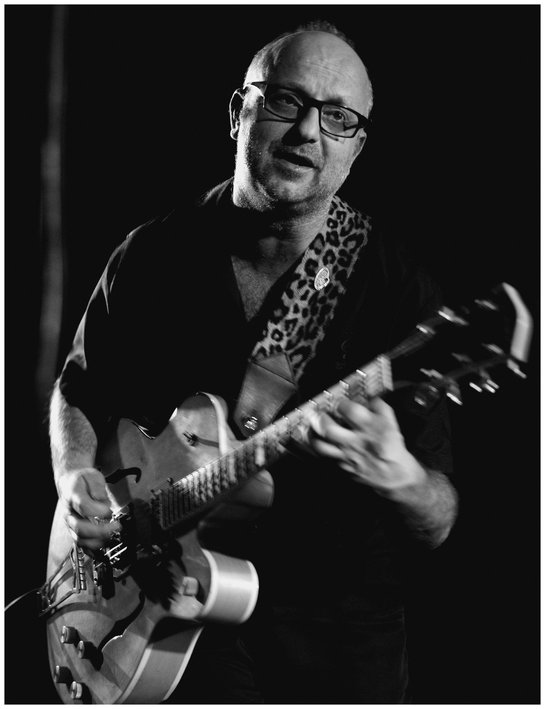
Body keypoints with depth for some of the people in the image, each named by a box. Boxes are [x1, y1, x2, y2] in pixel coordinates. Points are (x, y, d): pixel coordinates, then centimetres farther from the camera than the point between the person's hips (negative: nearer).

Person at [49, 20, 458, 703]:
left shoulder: (398, 294, -8)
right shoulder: (154, 255, -1)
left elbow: (435, 528, -8)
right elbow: (78, 392, 16)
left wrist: (401, 481, -30)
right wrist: (77, 478, -4)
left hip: (344, 634, 0)